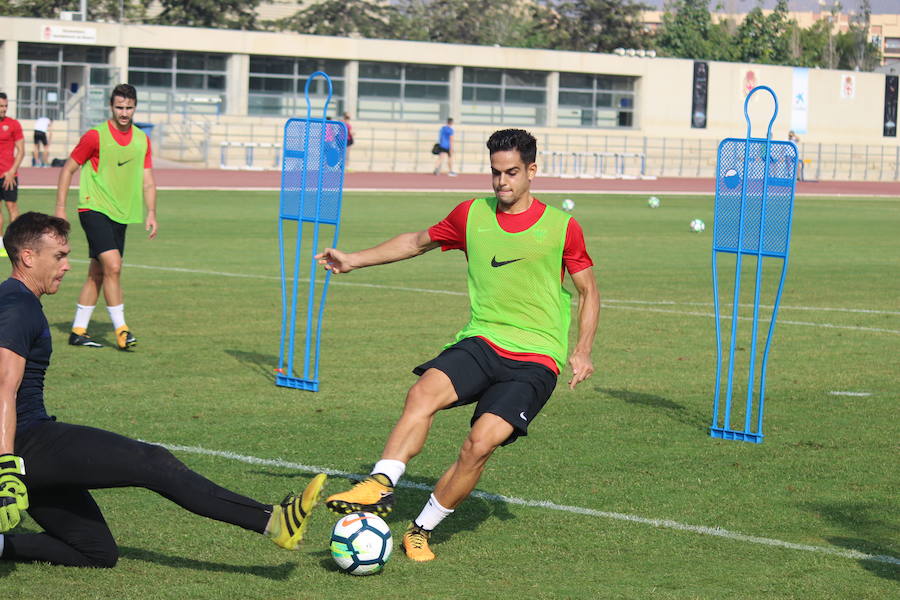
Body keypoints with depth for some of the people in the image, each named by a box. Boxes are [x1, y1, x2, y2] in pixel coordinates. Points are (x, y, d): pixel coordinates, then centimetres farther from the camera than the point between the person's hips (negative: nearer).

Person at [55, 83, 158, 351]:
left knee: (97, 274, 9)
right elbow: (68, 169, -1)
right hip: (94, 209, -6)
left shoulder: (142, 140, 8)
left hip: (121, 215, 6)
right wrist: (60, 208, -4)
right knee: (113, 266, -19)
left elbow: (147, 180, 14)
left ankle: (78, 331, 18)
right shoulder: (95, 136, -8)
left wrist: (150, 213, 2)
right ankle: (121, 329, -16)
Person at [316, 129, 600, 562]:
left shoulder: (562, 227, 1)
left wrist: (582, 351, 0)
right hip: (481, 342, 3)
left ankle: (422, 530, -6)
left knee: (481, 443, -22)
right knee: (424, 392, -30)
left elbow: (588, 291, 12)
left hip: (535, 360, -3)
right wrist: (354, 260, 19)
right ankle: (381, 484, -35)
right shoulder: (472, 215, 9)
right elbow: (419, 242, 25)